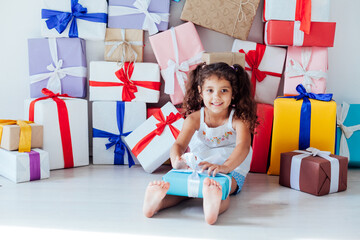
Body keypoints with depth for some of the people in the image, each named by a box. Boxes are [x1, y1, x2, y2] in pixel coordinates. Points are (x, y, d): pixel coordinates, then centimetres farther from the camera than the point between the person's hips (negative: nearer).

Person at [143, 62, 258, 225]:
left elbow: (243, 146, -30)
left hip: (232, 170, -3)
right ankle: (158, 202, -51)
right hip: (198, 167, 3)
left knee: (221, 186, -37)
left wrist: (225, 167, -52)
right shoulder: (194, 118, -5)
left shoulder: (239, 119, -12)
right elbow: (179, 144, -18)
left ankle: (213, 207, -67)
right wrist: (176, 159, -45)